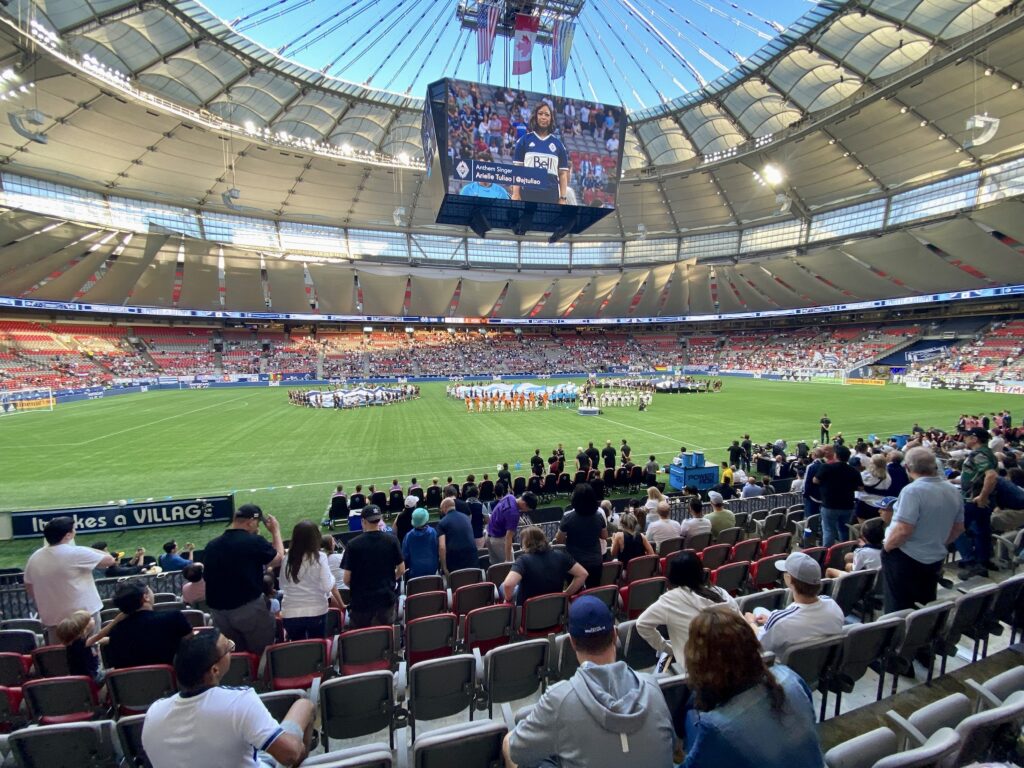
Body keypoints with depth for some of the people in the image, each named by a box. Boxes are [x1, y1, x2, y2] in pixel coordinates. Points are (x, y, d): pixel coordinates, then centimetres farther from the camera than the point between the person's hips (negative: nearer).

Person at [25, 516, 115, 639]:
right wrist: (90, 550, 5)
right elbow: (110, 560, -10)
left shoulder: (34, 557, 2)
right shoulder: (76, 553, -18)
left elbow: (29, 587, 15)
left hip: (51, 618, 6)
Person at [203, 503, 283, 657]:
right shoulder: (254, 541, -17)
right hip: (249, 608, -6)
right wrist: (276, 531, 8)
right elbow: (278, 559, -2)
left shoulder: (211, 546, 2)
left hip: (218, 612, 6)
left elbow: (206, 577, 17)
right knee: (265, 654, 8)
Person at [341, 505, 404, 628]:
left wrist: (357, 588, 11)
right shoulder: (392, 540, -6)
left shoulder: (353, 544, -13)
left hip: (361, 601, -2)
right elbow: (401, 569, 1)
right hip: (386, 598, 2)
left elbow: (346, 579, -9)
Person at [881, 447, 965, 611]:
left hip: (905, 558, -7)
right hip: (935, 559, 7)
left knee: (898, 608, 4)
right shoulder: (953, 490, 3)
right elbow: (958, 528, 13)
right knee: (926, 606, 20)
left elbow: (903, 530, -26)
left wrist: (886, 546, -11)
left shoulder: (913, 490, -22)